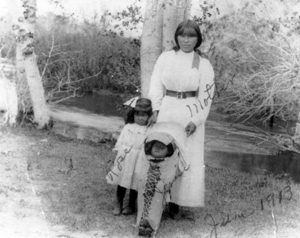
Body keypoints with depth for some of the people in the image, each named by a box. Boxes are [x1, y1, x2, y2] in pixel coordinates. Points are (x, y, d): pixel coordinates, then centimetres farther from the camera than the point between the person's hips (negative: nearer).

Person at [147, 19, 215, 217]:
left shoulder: (204, 64, -1)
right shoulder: (165, 57, 3)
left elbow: (206, 96, -2)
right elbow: (156, 86, 2)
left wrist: (196, 121, -12)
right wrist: (155, 111, -9)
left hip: (190, 115, -1)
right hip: (166, 111, 1)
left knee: (186, 158, -1)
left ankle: (175, 202, 10)